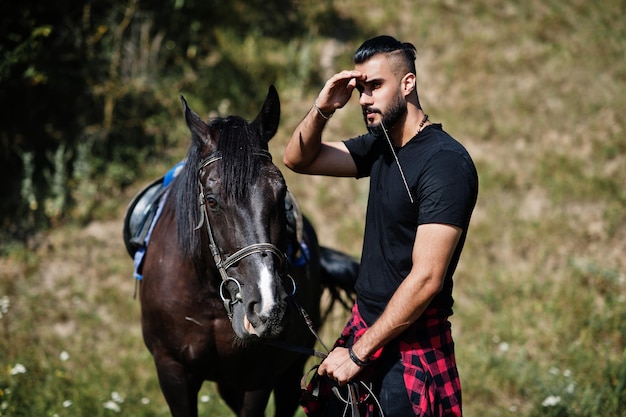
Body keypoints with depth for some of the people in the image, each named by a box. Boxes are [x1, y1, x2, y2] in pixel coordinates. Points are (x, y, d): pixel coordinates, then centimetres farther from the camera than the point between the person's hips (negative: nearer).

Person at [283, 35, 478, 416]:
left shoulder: (446, 162, -19)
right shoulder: (380, 147, 6)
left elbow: (426, 279, -24)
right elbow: (299, 159, 15)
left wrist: (358, 353, -21)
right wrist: (322, 110, -6)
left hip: (411, 346, -8)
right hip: (365, 325, 8)